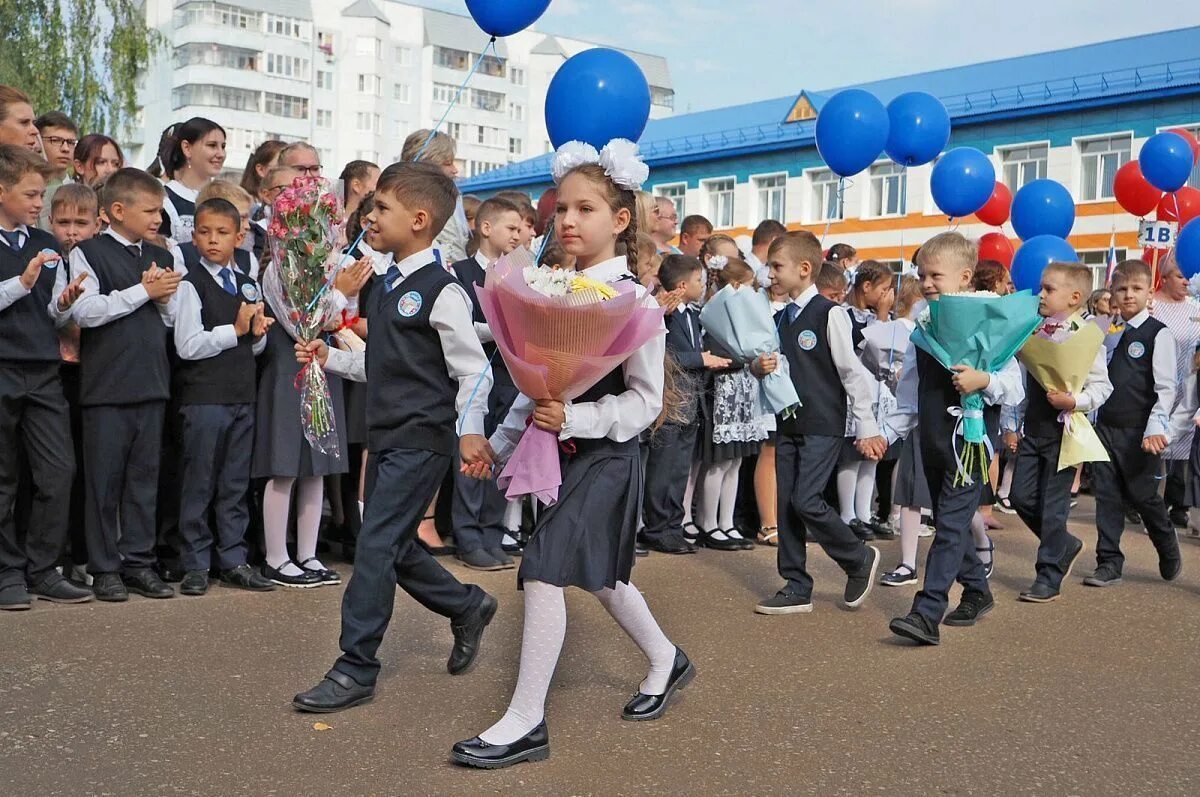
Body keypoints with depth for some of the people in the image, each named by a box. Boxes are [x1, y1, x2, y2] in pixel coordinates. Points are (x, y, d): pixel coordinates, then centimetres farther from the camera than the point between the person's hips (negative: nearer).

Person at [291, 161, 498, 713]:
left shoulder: (440, 290, -14)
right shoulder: (388, 285, 12)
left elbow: (473, 369, -14)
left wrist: (469, 430, -23)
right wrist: (330, 359, 11)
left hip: (421, 440, -9)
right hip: (386, 435, 9)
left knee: (377, 546, -8)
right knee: (393, 547, 14)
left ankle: (356, 668, 2)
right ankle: (468, 607, 35)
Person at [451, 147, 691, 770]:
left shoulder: (634, 299, -14)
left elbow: (646, 399, -15)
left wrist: (574, 419, -25)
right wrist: (502, 442, 14)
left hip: (605, 454, -8)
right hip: (561, 451, 8)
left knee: (544, 571, -13)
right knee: (595, 573, 19)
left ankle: (525, 722, -1)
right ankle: (666, 662, 43)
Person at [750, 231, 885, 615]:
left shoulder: (829, 314, -11)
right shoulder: (782, 318, 11)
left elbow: (851, 371, -11)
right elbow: (771, 366, 20)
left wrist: (867, 426, -11)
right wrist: (760, 366, -5)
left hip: (823, 425, -7)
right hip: (788, 423, 8)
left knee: (806, 501, -13)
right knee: (785, 503, 6)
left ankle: (859, 559, 12)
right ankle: (796, 587, 15)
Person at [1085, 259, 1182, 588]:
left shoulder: (1158, 334, -6)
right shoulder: (1108, 333, 10)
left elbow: (1166, 387, -10)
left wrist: (1155, 428, -18)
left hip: (1138, 433, -5)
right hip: (1105, 426, 5)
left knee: (1143, 495, 4)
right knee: (1106, 495, 5)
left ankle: (1168, 551, 30)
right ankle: (1109, 563, 13)